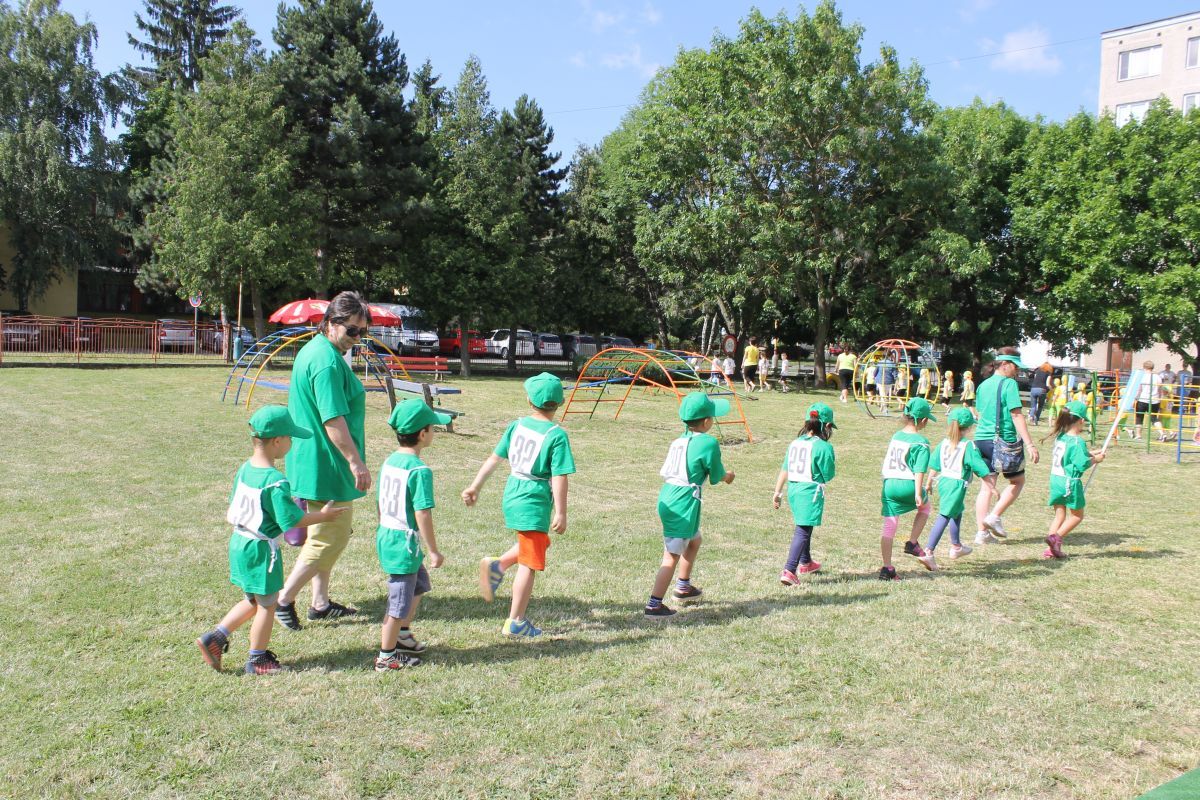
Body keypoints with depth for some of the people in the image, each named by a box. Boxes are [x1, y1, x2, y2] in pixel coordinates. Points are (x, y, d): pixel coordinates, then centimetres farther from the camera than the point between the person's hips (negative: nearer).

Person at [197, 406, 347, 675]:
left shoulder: (244, 469, 1)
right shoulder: (276, 482, -25)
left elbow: (232, 513, 11)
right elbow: (292, 520, -22)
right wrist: (323, 515, -9)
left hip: (239, 542, 8)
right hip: (262, 549, -8)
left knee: (253, 602, 24)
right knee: (267, 605, 10)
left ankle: (214, 638, 21)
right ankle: (258, 660, 22)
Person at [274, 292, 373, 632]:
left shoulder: (312, 350, 13)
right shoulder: (328, 362, -21)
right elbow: (334, 420, -26)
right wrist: (356, 462, -24)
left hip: (313, 463, 11)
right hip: (326, 466, -11)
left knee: (323, 534, 19)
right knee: (332, 537, -1)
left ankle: (320, 603, 28)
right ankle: (283, 600, 8)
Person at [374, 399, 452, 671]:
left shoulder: (389, 461, 4)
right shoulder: (419, 470, -21)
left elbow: (380, 503, 12)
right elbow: (422, 514, -23)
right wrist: (433, 551, -16)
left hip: (385, 535, 9)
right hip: (405, 543, -9)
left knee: (419, 583, 28)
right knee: (400, 601, 6)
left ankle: (403, 635, 42)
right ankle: (386, 657, 18)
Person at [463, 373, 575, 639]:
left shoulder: (517, 425, 3)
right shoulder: (557, 435, -14)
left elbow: (494, 459, 7)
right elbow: (559, 478, -16)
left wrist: (475, 487, 15)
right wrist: (560, 513, -10)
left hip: (511, 497, 7)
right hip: (535, 503, -7)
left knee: (540, 543, 29)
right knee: (529, 564, 4)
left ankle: (498, 565, 11)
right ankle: (515, 623, 12)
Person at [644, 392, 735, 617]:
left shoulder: (680, 440, 9)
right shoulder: (709, 442, -13)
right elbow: (716, 477, -5)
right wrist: (727, 476, 20)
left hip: (667, 497, 9)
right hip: (684, 504, -9)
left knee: (694, 540, 29)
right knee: (672, 556, -3)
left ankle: (683, 587, 44)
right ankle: (653, 606, -1)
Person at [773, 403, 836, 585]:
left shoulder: (795, 443, 7)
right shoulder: (823, 447, -12)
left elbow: (784, 470, 10)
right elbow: (828, 476, -8)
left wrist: (777, 493, 16)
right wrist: (832, 464, 12)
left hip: (792, 490, 7)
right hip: (811, 492, -7)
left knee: (803, 527, 25)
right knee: (803, 531, -6)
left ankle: (805, 563, 44)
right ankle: (789, 571, -16)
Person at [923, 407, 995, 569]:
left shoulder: (944, 443, 6)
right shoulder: (969, 446, -12)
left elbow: (934, 466, 10)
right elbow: (981, 470, -12)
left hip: (943, 481, 7)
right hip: (957, 485, -7)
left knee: (957, 512, 28)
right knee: (944, 517, -9)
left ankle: (956, 546, 44)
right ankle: (928, 552, -17)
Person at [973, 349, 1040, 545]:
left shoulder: (983, 385, 12)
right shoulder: (1009, 383, -11)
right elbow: (1017, 415, -16)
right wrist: (1030, 444, -16)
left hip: (982, 439, 7)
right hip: (1004, 441, -7)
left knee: (987, 486, 10)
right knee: (1017, 481, 14)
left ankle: (981, 532, 7)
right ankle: (994, 516, 2)